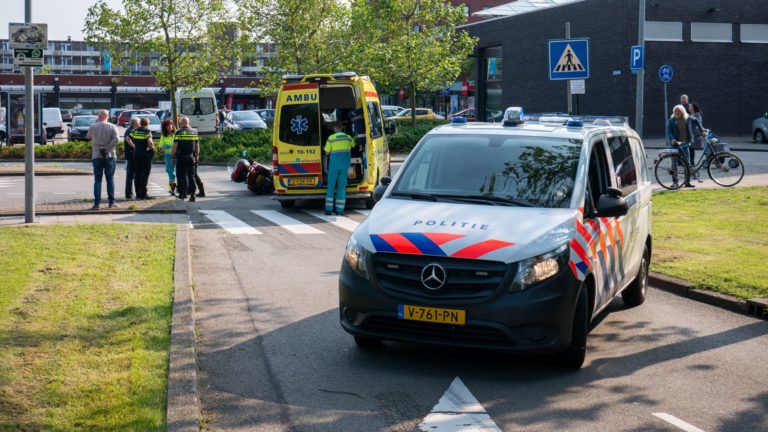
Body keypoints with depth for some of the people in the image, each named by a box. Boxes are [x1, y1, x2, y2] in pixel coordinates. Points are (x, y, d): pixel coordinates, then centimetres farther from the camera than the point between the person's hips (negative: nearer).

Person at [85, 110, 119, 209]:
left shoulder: (93, 127, -1)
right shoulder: (112, 127, -2)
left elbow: (88, 136, 16)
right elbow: (116, 139, -14)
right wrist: (108, 148, -11)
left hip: (97, 156, 0)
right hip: (109, 156, 0)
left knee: (97, 180, 4)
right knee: (110, 180, 8)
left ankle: (97, 203, -1)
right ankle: (112, 202, 9)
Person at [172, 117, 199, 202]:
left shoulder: (178, 132, -5)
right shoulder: (194, 132, 8)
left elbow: (175, 146, -9)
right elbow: (197, 146, 10)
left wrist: (173, 156, -2)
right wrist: (197, 156, 19)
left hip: (181, 157, -3)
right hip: (191, 157, 4)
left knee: (182, 176, 4)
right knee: (191, 176, 6)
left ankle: (183, 193, 3)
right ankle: (192, 195, 0)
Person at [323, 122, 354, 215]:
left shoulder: (331, 138, -6)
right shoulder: (348, 137, 6)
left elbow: (327, 152, -1)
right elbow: (353, 145, 27)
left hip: (334, 164, -2)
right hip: (345, 165, 3)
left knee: (331, 186, 6)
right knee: (342, 187, 5)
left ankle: (328, 209, 2)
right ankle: (339, 210, 1)